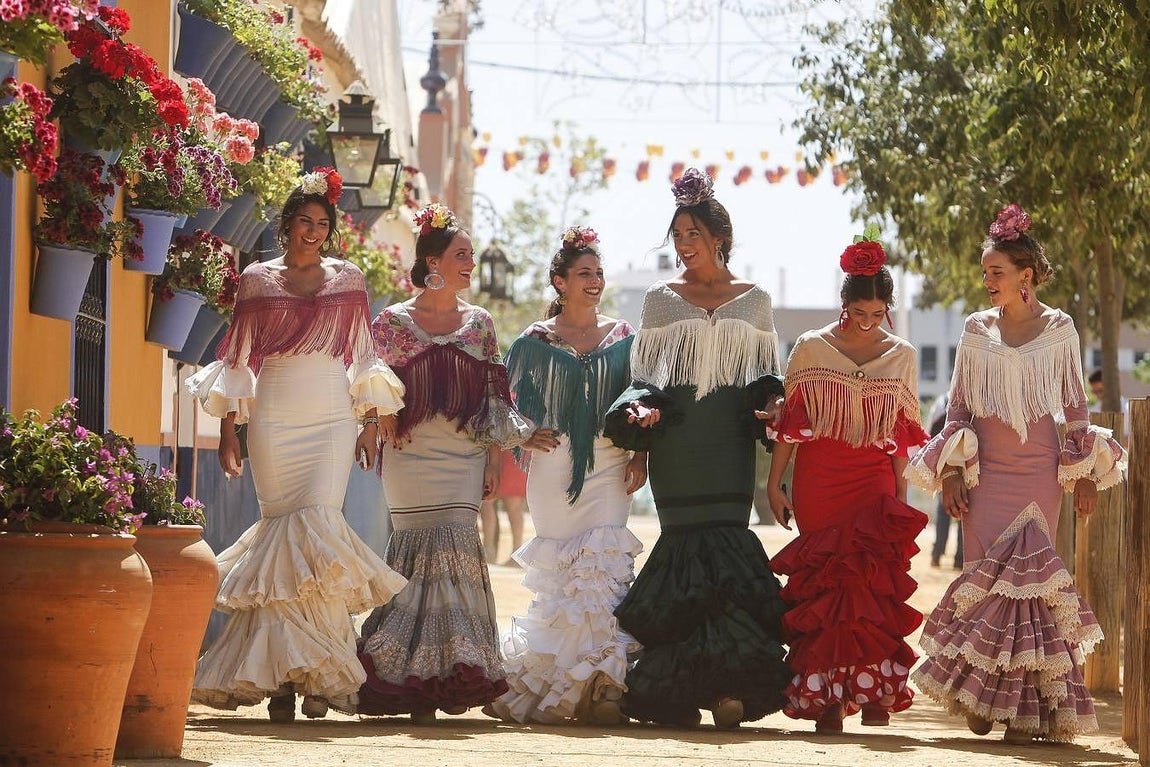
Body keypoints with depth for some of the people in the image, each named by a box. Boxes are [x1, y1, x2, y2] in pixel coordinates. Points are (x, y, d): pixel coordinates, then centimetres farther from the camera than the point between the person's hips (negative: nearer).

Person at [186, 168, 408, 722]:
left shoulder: (348, 281, 10)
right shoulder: (257, 281, 8)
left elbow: (363, 358, 14)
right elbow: (237, 359, 9)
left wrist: (371, 424, 7)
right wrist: (228, 432, 4)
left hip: (331, 421, 0)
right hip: (272, 421, 0)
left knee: (318, 526, -15)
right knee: (279, 527, -4)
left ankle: (318, 673, -12)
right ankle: (284, 675, -2)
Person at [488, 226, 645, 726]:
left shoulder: (624, 338, 11)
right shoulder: (535, 341, 7)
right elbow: (509, 405, 10)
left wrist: (640, 456, 0)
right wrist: (524, 436, -9)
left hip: (610, 466, 1)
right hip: (554, 468, -1)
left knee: (605, 568, -11)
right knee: (561, 573, -3)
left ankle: (601, 688, -10)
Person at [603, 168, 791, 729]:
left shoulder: (754, 300, 12)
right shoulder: (661, 299, 12)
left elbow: (767, 374, 15)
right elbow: (645, 374, 12)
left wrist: (769, 406, -5)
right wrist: (641, 410, -8)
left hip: (729, 440, 0)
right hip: (675, 439, 0)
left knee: (725, 536, -12)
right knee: (689, 542, -9)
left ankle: (726, 687, -12)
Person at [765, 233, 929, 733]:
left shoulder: (902, 357, 9)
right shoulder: (810, 349, 3)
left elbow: (902, 434, 12)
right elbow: (789, 422, 5)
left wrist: (901, 496, 9)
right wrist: (774, 483, 2)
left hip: (874, 483, 1)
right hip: (818, 484, -1)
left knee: (873, 581, -13)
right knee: (825, 583, -5)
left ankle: (873, 692, -9)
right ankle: (827, 698, -2)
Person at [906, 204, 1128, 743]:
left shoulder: (1059, 329, 3)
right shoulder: (976, 330, 7)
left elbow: (1075, 405, 7)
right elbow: (958, 405, 10)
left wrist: (1085, 473, 2)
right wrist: (951, 470, 1)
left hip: (1040, 471, -1)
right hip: (986, 471, 2)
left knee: (1029, 573, -8)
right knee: (985, 575, -6)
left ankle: (1026, 707, -3)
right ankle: (983, 695, 7)